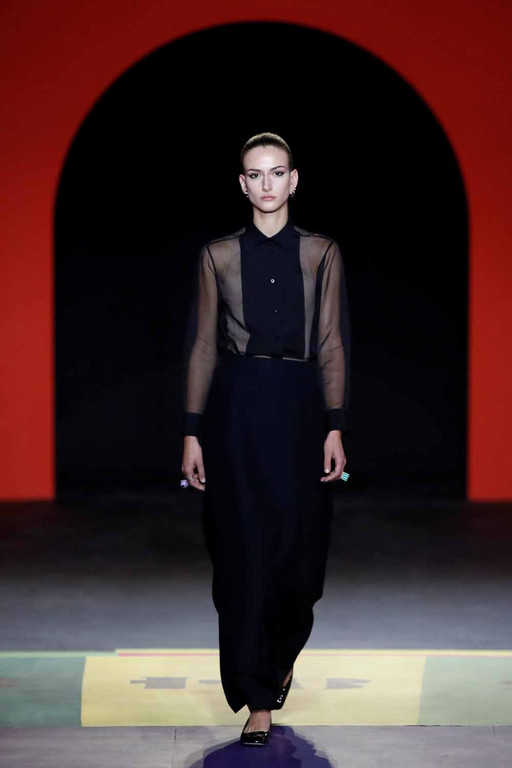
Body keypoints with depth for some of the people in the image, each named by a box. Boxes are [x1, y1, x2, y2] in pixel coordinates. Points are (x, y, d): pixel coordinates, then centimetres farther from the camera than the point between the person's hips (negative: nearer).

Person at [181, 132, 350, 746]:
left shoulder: (321, 253, 6)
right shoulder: (219, 255, 6)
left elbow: (331, 344, 4)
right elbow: (205, 345, 5)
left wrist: (335, 428, -3)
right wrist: (193, 432, 1)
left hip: (299, 404, 1)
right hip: (237, 406, 0)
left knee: (298, 543, 3)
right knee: (245, 550, -2)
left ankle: (283, 654, 34)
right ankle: (258, 700, 3)